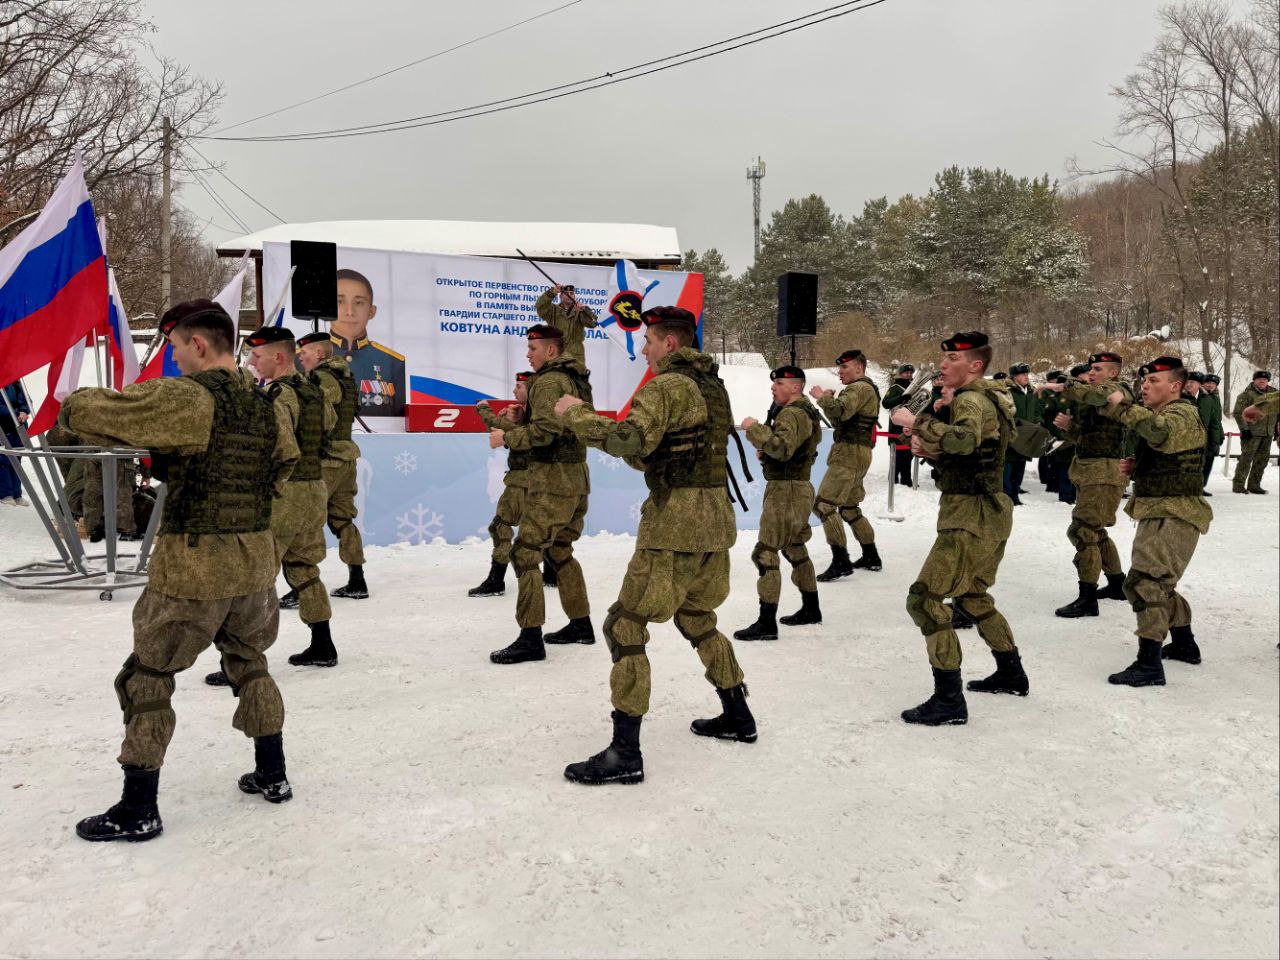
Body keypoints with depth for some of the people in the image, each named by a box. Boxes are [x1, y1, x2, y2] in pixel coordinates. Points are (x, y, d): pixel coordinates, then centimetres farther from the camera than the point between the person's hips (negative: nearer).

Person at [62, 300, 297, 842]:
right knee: (249, 663, 24)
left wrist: (73, 409, 9)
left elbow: (89, 411, -16)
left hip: (191, 565, -6)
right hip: (255, 562, 6)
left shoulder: (183, 398, -15)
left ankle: (137, 811, 14)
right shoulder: (265, 408, 6)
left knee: (146, 679, 8)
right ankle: (272, 775, 30)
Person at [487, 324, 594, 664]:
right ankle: (581, 624, 25)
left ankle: (530, 638, -10)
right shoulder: (576, 379, 16)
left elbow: (544, 430, -24)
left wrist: (506, 437, -12)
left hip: (553, 481, -10)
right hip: (577, 477, 10)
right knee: (560, 551, 20)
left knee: (525, 553, -8)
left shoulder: (548, 381, -13)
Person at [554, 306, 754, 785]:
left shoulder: (667, 386, -12)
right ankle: (738, 716, 34)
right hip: (716, 517, 9)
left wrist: (577, 414, -13)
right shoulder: (713, 385, 16)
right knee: (696, 618, 26)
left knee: (624, 626, -4)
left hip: (675, 522, -9)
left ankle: (625, 753, -5)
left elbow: (630, 441, -26)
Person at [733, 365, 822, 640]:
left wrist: (754, 428, -23)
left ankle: (767, 624, -10)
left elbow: (782, 448, -31)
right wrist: (767, 451, 9)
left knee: (765, 553, -10)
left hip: (785, 490, -11)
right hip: (799, 487, 11)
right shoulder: (807, 411, 17)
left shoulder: (791, 414, -16)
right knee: (795, 549, 22)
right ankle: (811, 609, 34)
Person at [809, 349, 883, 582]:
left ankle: (841, 562, -15)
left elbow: (840, 412, -28)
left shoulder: (859, 388, -11)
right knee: (849, 508, 19)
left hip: (849, 453, -11)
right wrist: (829, 400, 6)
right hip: (857, 454, 11)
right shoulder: (867, 389, 22)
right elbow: (840, 422, 22)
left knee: (823, 505, -14)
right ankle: (871, 557, 26)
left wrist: (822, 397, -12)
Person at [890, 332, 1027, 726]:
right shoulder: (985, 399, 16)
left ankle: (949, 700, -11)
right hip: (989, 511, 11)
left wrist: (917, 421, -27)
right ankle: (1011, 675, 40)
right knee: (972, 594, 26)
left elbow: (963, 441, -38)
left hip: (971, 516, -11)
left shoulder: (971, 400, -16)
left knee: (924, 598, -12)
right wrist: (929, 448, 1)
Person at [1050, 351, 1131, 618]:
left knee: (1082, 531, -13)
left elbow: (1100, 396, -33)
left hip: (1104, 472, -10)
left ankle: (1087, 600, -11)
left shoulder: (1117, 391, -8)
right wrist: (1069, 425, 3)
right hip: (1089, 471, 10)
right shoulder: (1094, 397, 20)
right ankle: (1118, 584, 36)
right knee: (1095, 531, 20)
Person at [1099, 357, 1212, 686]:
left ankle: (1149, 664, -19)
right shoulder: (1159, 415, 19)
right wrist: (1136, 468, 9)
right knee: (1158, 583, 24)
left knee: (1144, 583, -19)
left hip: (1174, 516, -11)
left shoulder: (1182, 413, -12)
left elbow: (1160, 431, -39)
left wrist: (1123, 406, -31)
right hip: (1158, 513, 11)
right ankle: (1184, 645, 40)